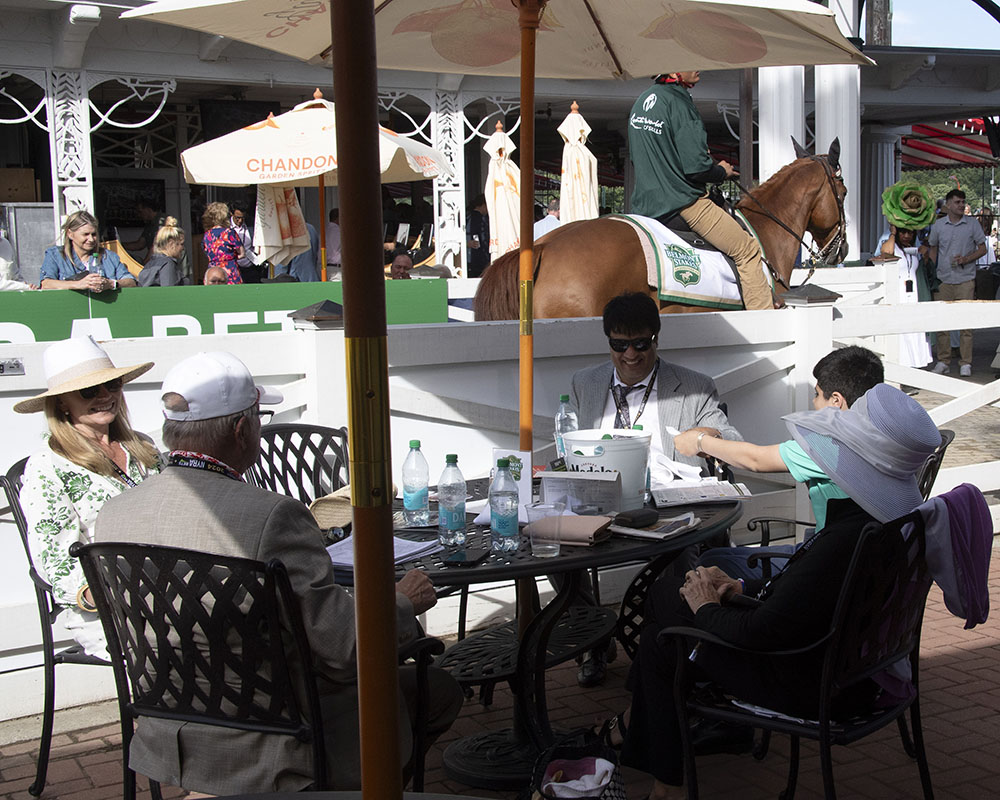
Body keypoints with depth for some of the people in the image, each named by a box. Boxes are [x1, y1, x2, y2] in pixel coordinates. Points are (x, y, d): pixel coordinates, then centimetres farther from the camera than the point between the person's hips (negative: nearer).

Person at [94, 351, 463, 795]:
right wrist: (403, 602, -2)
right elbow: (344, 648, -23)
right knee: (438, 688, 14)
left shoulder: (111, 516, -5)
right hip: (271, 754, -7)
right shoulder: (273, 515, -27)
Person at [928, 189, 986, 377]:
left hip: (965, 279, -2)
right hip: (943, 279, 2)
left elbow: (982, 248, 6)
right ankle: (943, 360, 13)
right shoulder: (938, 225, 6)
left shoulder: (972, 223, 2)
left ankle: (965, 363, 2)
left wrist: (966, 259, -12)